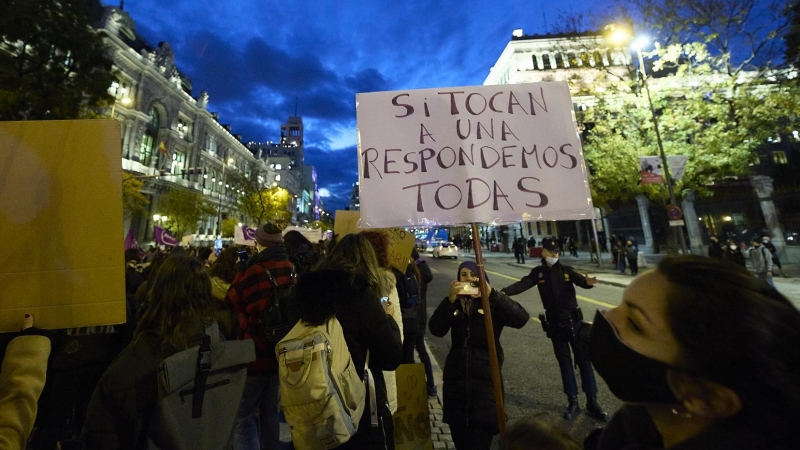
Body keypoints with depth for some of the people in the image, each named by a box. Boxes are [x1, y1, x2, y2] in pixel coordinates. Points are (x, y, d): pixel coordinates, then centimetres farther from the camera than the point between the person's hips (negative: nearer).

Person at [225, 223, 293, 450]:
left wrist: (242, 271, 2)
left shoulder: (257, 269, -19)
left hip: (256, 351, -6)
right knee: (270, 410, 21)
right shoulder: (290, 268, 1)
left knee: (244, 412, 10)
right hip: (280, 350, 7)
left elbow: (232, 301, -7)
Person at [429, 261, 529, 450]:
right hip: (456, 377, 3)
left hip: (485, 377, -3)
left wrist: (492, 294, -27)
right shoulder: (453, 303, 3)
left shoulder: (492, 303, -3)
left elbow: (521, 318, -19)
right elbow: (436, 330, -11)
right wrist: (450, 300, -22)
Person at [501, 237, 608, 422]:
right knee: (564, 362, 12)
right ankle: (572, 402, 27)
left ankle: (592, 402, 24)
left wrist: (588, 282, -43)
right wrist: (503, 292, -34)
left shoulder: (566, 270, -1)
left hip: (573, 320, 0)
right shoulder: (538, 273, -4)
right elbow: (522, 284, -17)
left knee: (583, 359, 8)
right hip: (555, 324, 0)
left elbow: (580, 280, -18)